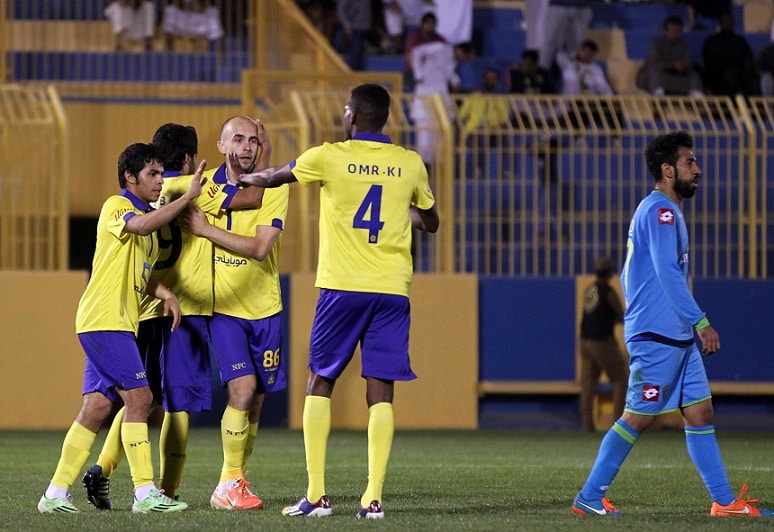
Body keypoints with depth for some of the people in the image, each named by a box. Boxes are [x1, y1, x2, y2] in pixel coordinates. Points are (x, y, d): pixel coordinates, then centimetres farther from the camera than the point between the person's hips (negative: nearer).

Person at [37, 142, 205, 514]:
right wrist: (188, 196, -31)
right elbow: (140, 225, -30)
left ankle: (56, 494, 7)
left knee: (97, 407, 5)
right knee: (139, 397, -13)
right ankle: (145, 494, -12)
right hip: (104, 320, -9)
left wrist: (165, 293, 3)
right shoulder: (116, 207, -7)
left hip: (120, 323, 9)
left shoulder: (149, 216, 22)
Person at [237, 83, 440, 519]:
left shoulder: (329, 157, -3)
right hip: (392, 289, 2)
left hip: (342, 287, -2)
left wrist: (246, 179, 37)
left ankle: (316, 495, 3)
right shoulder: (411, 164, 4)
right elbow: (430, 222, 20)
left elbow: (271, 178, 16)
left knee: (320, 385, 10)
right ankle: (374, 498, -8)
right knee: (381, 392, 1)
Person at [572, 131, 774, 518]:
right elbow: (667, 271, -21)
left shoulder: (663, 210, 19)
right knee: (638, 417, -5)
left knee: (700, 412, 6)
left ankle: (725, 501, 6)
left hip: (677, 337, 10)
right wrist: (701, 322, -23)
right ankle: (589, 497, 1)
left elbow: (628, 275, 24)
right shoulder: (660, 210, -12)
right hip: (657, 336, -10)